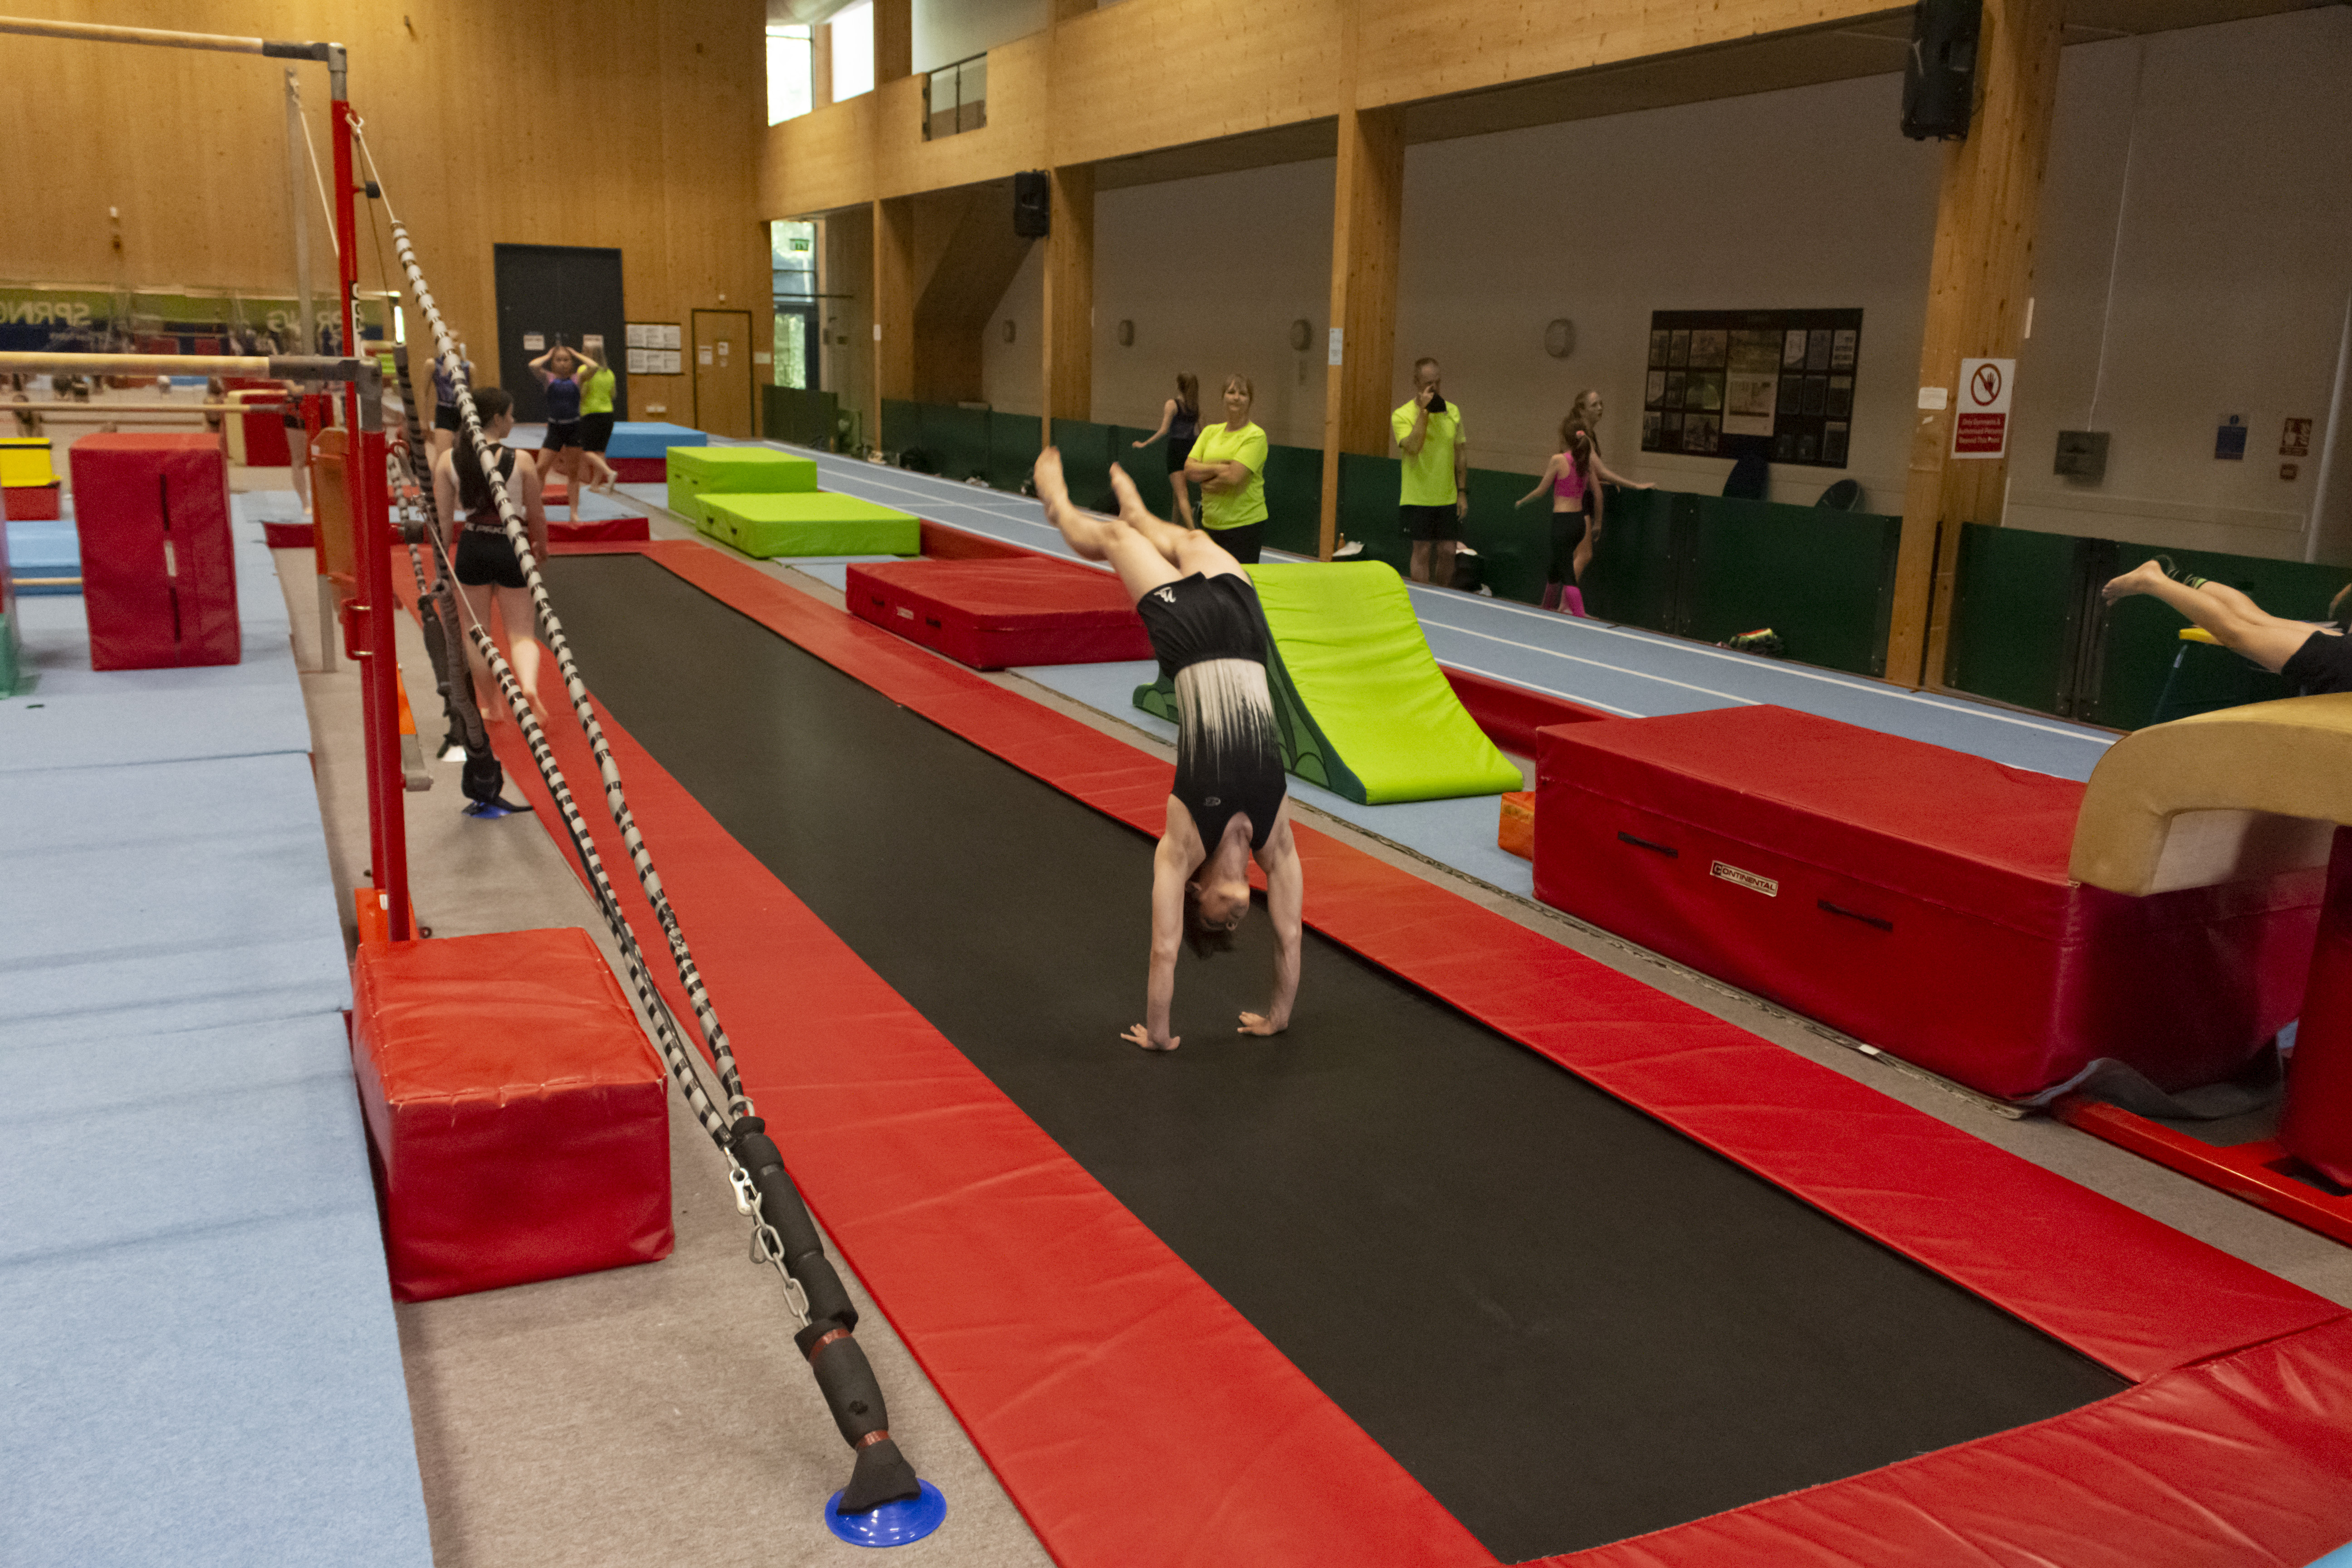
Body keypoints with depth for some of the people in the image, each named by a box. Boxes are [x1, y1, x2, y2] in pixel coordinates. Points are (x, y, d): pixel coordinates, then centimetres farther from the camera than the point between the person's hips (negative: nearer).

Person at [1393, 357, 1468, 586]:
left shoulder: (1452, 411, 8)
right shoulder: (1402, 415, -8)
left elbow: (1460, 453, 13)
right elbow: (1413, 447, -25)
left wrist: (1462, 492, 8)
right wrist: (1424, 411, -23)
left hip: (1448, 498, 4)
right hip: (1418, 498, -4)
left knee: (1448, 551, 5)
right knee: (1423, 551, -2)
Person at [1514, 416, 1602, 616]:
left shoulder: (1559, 460, -12)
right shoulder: (1586, 461, 6)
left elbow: (1541, 490, -5)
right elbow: (1597, 493, 9)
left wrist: (1521, 502, 13)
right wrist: (1598, 523, 18)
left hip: (1563, 521, -7)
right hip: (1580, 522, 7)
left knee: (1568, 576, -6)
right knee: (1554, 568, 23)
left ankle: (1580, 616, -14)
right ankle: (1547, 609, 37)